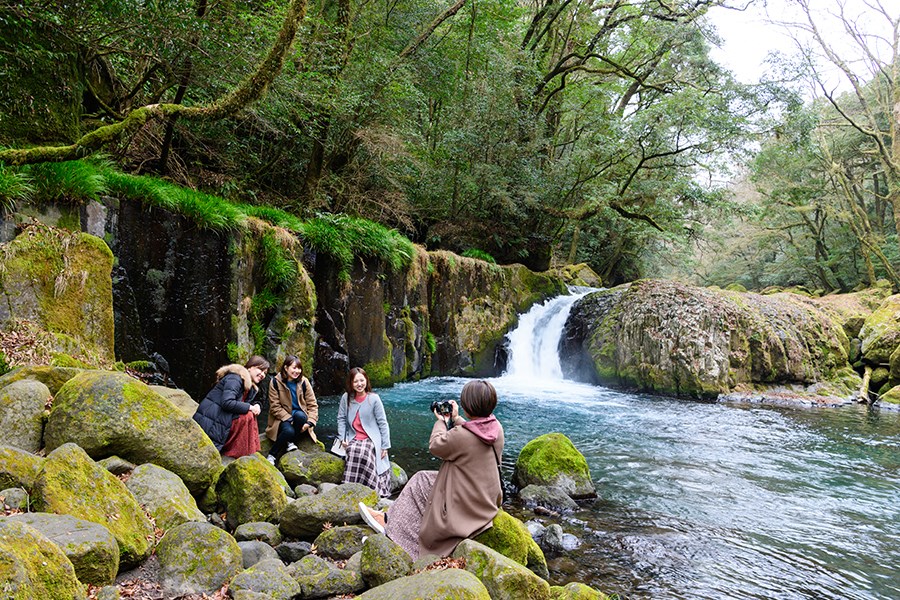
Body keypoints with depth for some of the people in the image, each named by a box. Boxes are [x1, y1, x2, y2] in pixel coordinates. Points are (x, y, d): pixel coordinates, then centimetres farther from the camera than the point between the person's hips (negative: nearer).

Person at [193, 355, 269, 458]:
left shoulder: (251, 388, 15)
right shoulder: (235, 378, -16)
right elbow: (227, 402, -27)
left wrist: (255, 405, -3)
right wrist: (250, 407, -18)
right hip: (210, 422, -10)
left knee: (251, 416, 1)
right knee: (247, 416, -19)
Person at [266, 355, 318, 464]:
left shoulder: (304, 382, 0)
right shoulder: (275, 382, -6)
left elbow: (312, 404, 0)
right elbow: (274, 406, -8)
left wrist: (310, 422, -16)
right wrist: (289, 419, -20)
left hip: (300, 415, 2)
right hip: (282, 418, -2)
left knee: (299, 415, -35)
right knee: (288, 431, -35)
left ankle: (291, 442, -10)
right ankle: (272, 455, -11)